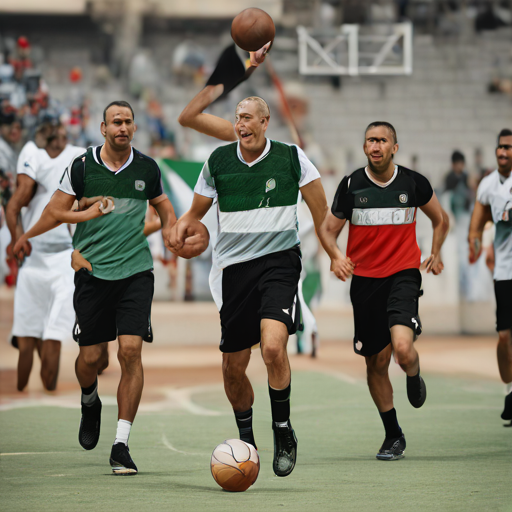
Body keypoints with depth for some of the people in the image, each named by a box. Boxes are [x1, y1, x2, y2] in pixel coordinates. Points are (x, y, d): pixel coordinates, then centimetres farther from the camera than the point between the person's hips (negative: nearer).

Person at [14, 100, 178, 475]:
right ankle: (90, 403, 39)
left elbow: (164, 206, 19)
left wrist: (170, 228, 1)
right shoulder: (82, 166, -2)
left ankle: (122, 444, -7)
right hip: (92, 272, 0)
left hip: (136, 271, 0)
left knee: (130, 351, -13)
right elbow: (56, 210, 5)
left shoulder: (147, 168, 4)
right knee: (91, 357, 1)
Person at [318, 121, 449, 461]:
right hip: (365, 279, 2)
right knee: (376, 362, 6)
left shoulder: (414, 183, -2)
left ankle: (415, 377, 14)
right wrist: (336, 256, -15)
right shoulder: (351, 185, -2)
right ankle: (394, 436, 23)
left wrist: (436, 254, 9)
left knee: (402, 347, -24)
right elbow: (329, 229, 4)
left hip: (404, 274, -2)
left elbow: (440, 219, 16)